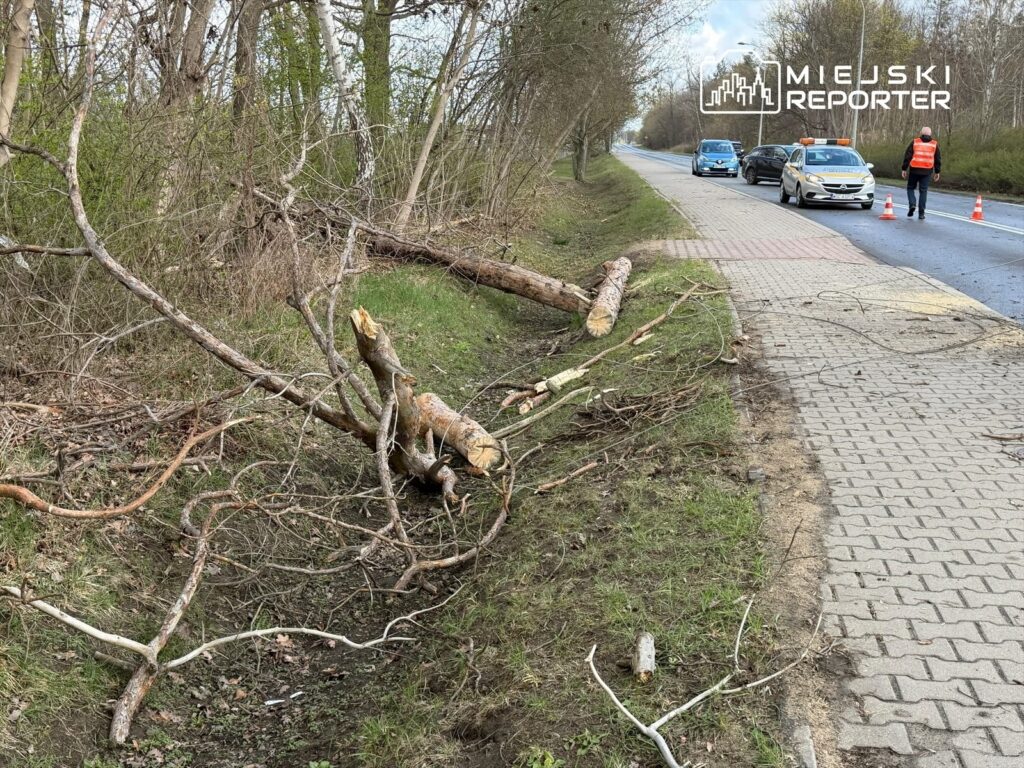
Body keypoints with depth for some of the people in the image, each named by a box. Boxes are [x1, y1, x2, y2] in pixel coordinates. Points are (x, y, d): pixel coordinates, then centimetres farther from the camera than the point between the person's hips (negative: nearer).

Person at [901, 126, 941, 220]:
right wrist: (937, 172, 16)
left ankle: (912, 204, -8)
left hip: (914, 170, -1)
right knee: (923, 191, 6)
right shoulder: (934, 144, 7)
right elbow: (938, 159, 9)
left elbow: (907, 156, 0)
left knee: (910, 188, 15)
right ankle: (921, 213, 4)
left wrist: (904, 169, 5)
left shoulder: (915, 142, 3)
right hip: (927, 171, 1)